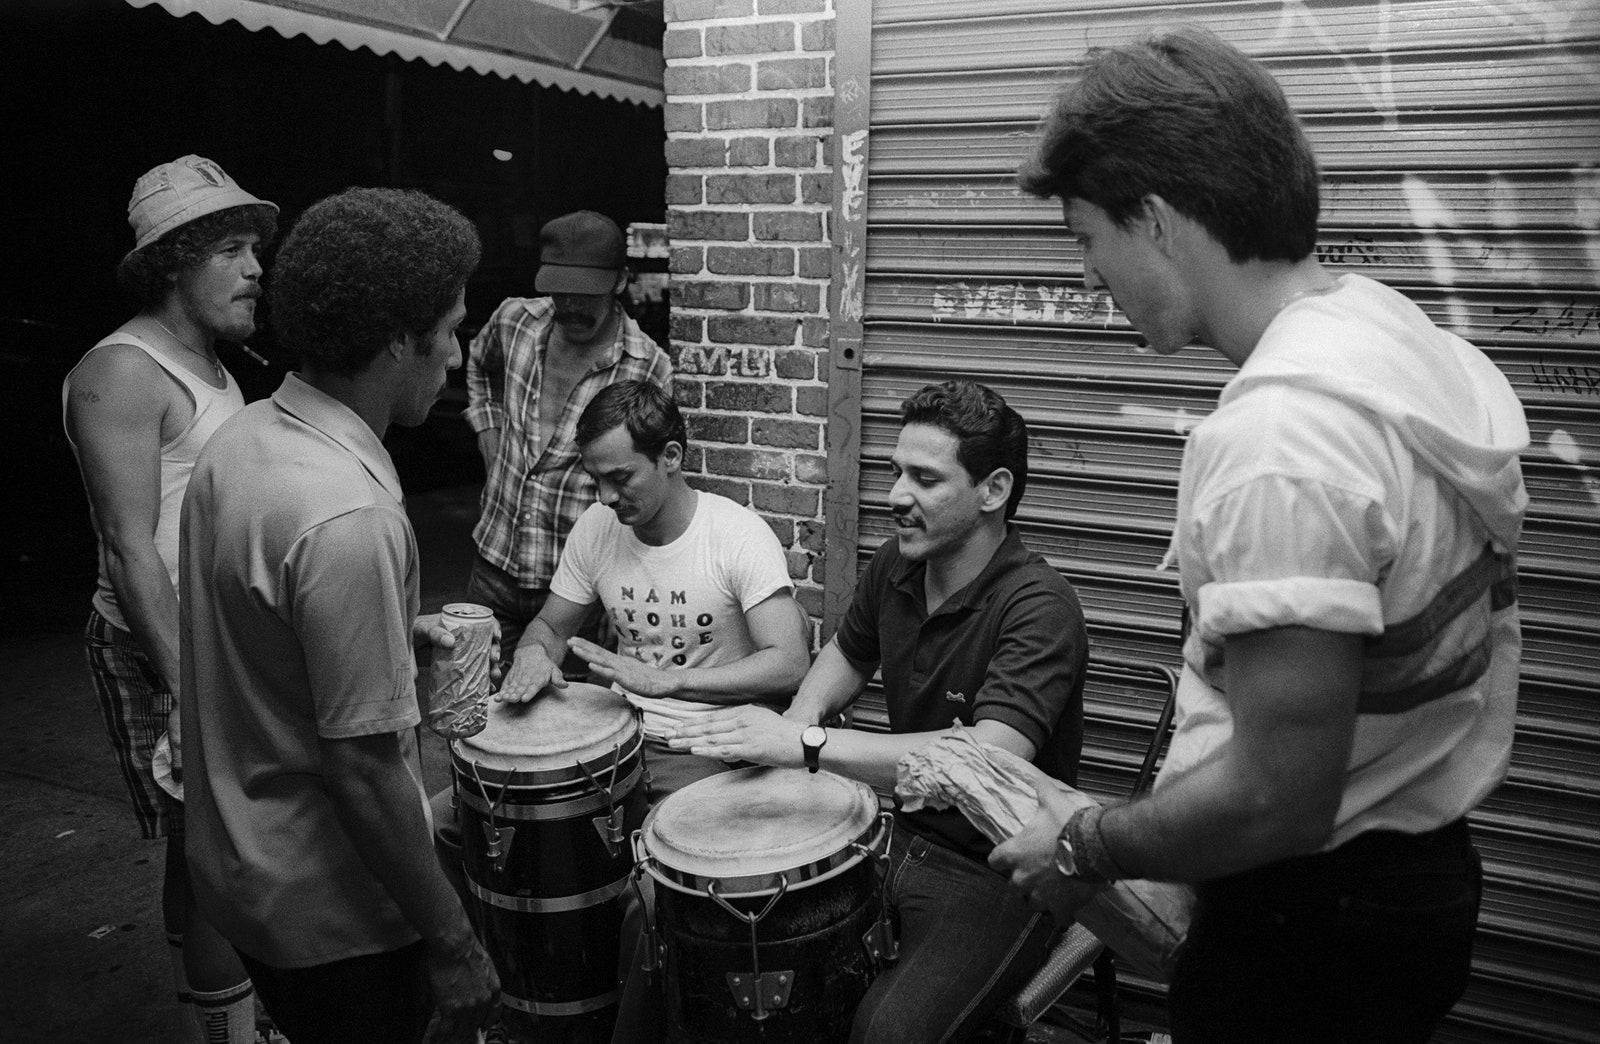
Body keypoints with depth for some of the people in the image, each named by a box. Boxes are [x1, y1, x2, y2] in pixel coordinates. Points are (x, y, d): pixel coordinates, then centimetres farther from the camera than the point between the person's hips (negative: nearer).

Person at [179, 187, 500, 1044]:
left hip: (238, 866, 8)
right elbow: (364, 770, -27)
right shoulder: (346, 517, -30)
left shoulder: (240, 436, -3)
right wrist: (452, 943, -17)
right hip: (329, 909, -8)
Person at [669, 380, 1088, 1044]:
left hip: (995, 873, -6)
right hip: (899, 833, 7)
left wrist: (810, 744, -39)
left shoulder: (1039, 608, -22)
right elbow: (848, 653, 20)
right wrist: (800, 716, -1)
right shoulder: (895, 566, 0)